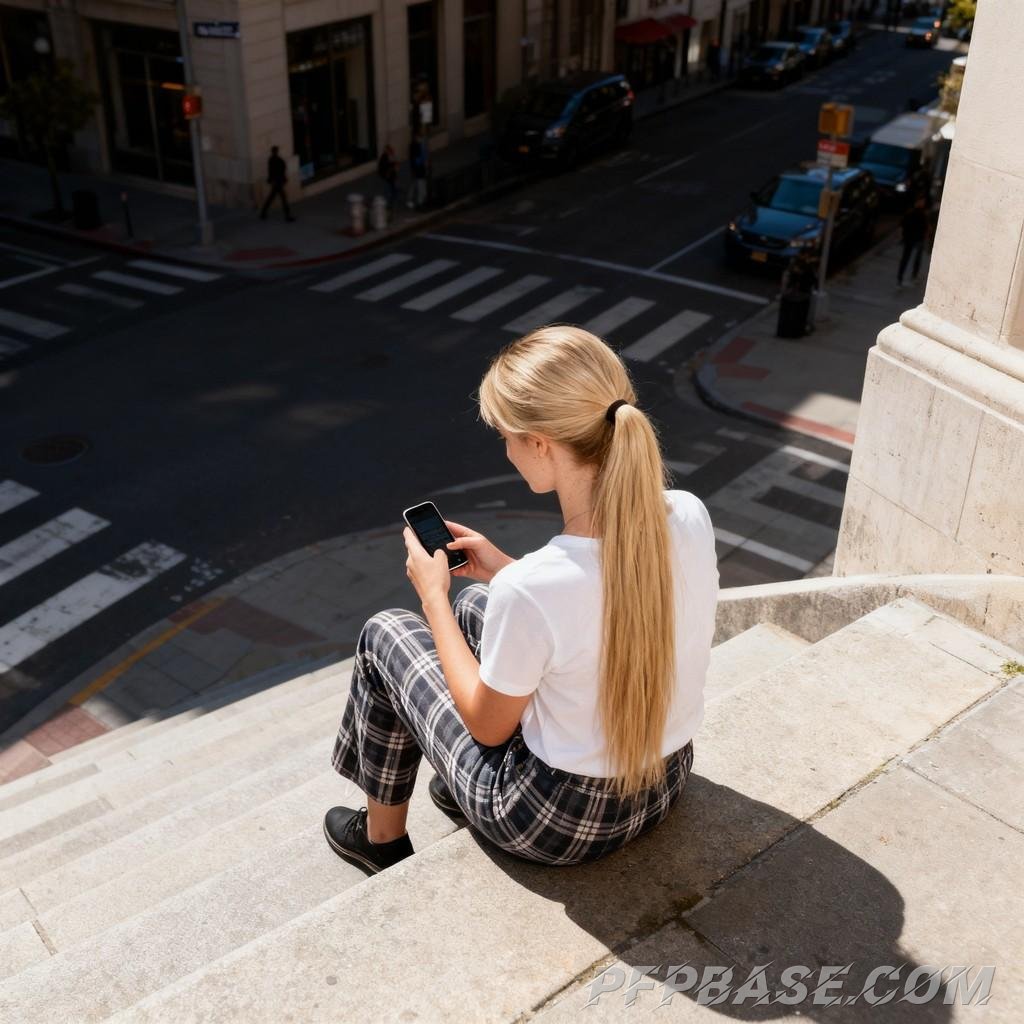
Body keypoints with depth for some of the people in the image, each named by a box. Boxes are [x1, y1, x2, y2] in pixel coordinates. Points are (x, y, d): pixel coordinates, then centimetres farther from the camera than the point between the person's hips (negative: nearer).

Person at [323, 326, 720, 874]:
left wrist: (433, 596, -5)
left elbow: (488, 726, -15)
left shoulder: (529, 589, -35)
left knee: (385, 633, 13)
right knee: (476, 604, 23)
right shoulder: (690, 516, -17)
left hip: (558, 822, -6)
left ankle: (382, 834, 37)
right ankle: (463, 794, 44)